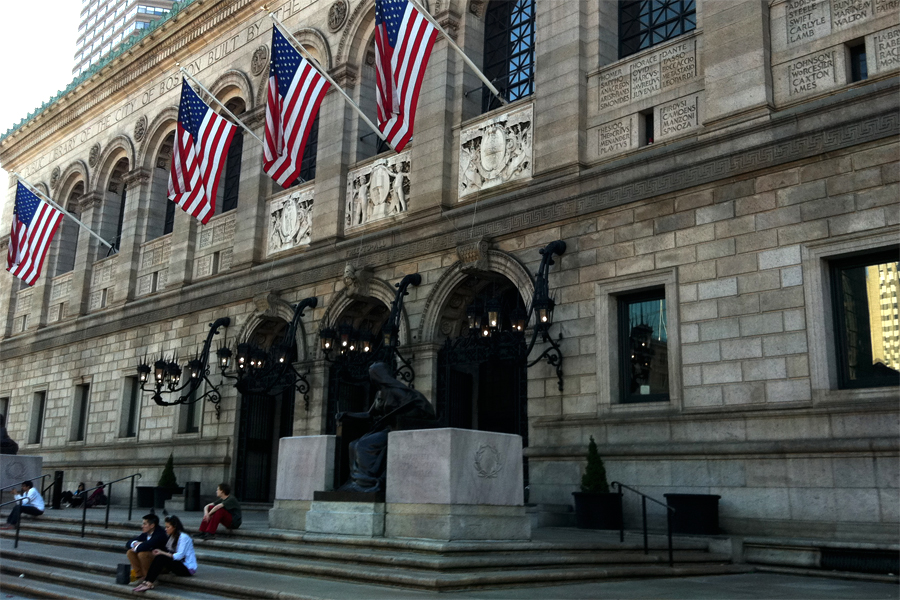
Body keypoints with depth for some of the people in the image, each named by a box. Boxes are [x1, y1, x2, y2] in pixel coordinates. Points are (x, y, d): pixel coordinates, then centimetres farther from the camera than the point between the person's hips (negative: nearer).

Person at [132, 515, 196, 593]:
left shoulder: (183, 537, -13)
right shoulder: (173, 536, 16)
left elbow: (179, 556, -20)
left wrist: (162, 553, -21)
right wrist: (160, 552, -13)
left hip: (188, 568, -8)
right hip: (178, 564, 8)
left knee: (161, 558, -25)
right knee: (158, 557, -13)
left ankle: (149, 584, -26)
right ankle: (146, 582, -21)